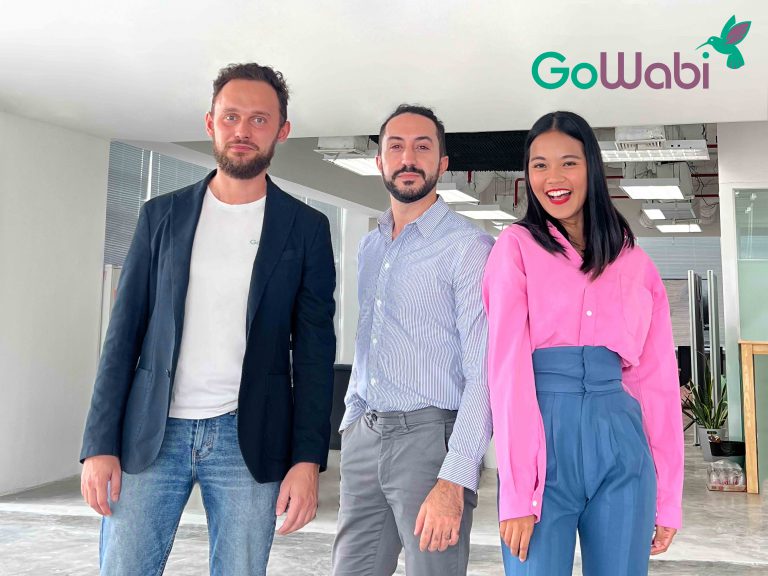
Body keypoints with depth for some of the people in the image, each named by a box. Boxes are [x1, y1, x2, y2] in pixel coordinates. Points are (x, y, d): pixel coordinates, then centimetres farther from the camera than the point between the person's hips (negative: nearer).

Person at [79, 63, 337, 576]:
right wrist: (100, 443, -2)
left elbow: (314, 349, 1)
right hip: (151, 435, 1)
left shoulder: (306, 228, 3)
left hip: (248, 440, -1)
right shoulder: (162, 215, 7)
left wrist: (308, 459, -7)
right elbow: (125, 331, 5)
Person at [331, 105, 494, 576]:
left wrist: (454, 480, -21)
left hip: (429, 436, -6)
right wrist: (351, 421, 11)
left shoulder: (468, 246, -8)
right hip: (364, 439, 6)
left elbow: (483, 372, -14)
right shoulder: (368, 248, 15)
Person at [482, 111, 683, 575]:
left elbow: (658, 379, 11)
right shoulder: (517, 246, 2)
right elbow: (507, 366, -6)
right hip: (542, 440, -3)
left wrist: (668, 497, 7)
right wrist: (516, 492, -12)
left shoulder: (636, 263, 12)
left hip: (621, 444, 3)